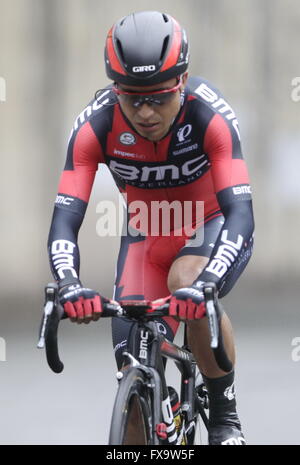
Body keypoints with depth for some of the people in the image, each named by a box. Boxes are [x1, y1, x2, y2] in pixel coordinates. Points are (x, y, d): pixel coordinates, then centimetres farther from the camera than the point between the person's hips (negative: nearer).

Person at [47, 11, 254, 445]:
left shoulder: (211, 114, -31)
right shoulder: (95, 126, -25)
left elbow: (240, 213, -38)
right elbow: (65, 219, -28)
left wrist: (204, 282, -55)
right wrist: (69, 284, -49)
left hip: (213, 228, -3)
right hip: (148, 234, 3)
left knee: (185, 280, -35)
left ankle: (226, 416, -17)